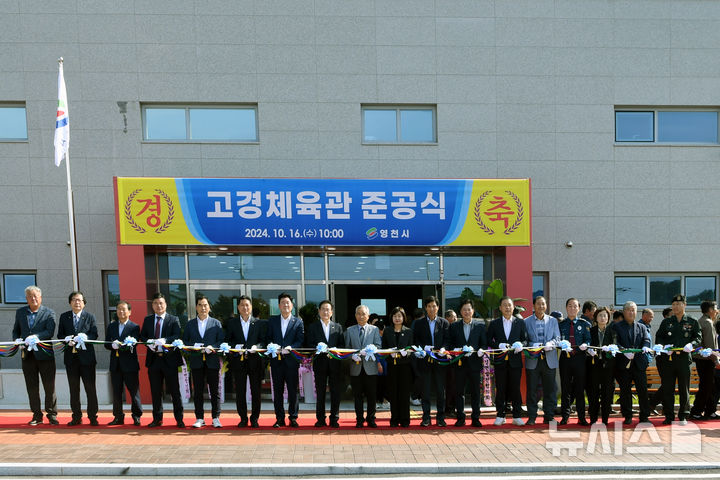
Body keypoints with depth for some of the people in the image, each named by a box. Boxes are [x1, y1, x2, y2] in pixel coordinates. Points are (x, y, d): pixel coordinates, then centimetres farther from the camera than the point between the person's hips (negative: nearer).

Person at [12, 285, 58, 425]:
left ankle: (52, 414, 12)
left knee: (49, 386, 1)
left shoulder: (49, 313, -2)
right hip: (27, 355, 4)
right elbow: (15, 330, 17)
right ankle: (37, 415, 20)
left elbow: (50, 332, -13)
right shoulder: (20, 312, 11)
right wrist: (17, 340, -4)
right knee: (32, 387, 9)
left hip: (44, 354, -4)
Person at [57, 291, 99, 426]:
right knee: (74, 389, 10)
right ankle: (76, 417, 21)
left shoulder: (90, 317, 2)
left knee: (90, 388, 0)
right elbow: (60, 335, 6)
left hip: (86, 356, -2)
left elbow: (94, 334, -4)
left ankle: (93, 417, 9)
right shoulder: (64, 317, 9)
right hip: (70, 357, 2)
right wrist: (68, 340, -14)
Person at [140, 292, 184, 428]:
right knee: (155, 391, 11)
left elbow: (177, 336, -11)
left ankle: (179, 419, 10)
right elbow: (142, 336, 9)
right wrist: (149, 342, -12)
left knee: (174, 390, 1)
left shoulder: (173, 320, 1)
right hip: (153, 359, 3)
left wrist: (164, 340, -28)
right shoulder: (147, 320, 13)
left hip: (169, 359, -3)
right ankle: (157, 419, 23)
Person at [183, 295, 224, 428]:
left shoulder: (216, 323, 7)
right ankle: (199, 418, 17)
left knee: (215, 391, 2)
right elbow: (184, 341, 7)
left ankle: (216, 418, 11)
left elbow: (222, 341, 3)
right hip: (196, 361, 1)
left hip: (212, 360, -1)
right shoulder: (190, 324, 11)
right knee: (198, 391, 6)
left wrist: (212, 347, -16)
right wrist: (195, 346, -11)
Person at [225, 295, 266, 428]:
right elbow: (228, 341, 5)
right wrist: (236, 347, -13)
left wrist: (256, 347, -15)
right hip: (238, 361, 1)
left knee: (256, 391, 3)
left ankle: (254, 418, 15)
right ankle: (243, 418, 18)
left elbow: (263, 341, 4)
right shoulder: (231, 323, 8)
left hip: (255, 361, 0)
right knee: (240, 391, 6)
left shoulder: (259, 323, 6)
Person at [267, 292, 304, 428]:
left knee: (292, 390, 3)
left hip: (291, 360, -2)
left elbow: (301, 340, -1)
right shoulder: (272, 320, 11)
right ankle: (279, 418, 16)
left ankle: (293, 418, 14)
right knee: (277, 390, 7)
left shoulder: (298, 321, 5)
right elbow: (268, 338, 10)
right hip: (276, 360, 2)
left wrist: (291, 347, -17)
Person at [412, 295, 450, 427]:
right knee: (426, 390, 4)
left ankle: (440, 417, 15)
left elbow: (447, 340, 3)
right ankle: (426, 417, 12)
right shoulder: (418, 323, 6)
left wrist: (443, 349, -15)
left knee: (440, 390, 5)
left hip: (439, 361, 1)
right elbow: (415, 341, 2)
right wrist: (424, 347, -14)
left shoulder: (444, 323, 8)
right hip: (425, 360, 0)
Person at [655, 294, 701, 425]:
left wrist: (691, 344, -17)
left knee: (684, 389, 5)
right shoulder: (666, 322, 11)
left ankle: (683, 416, 18)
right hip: (668, 359, 1)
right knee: (667, 389, 3)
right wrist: (664, 346, -9)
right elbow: (658, 338, 10)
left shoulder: (692, 322, 8)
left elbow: (698, 338, 3)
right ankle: (669, 416, 12)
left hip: (684, 359, -1)